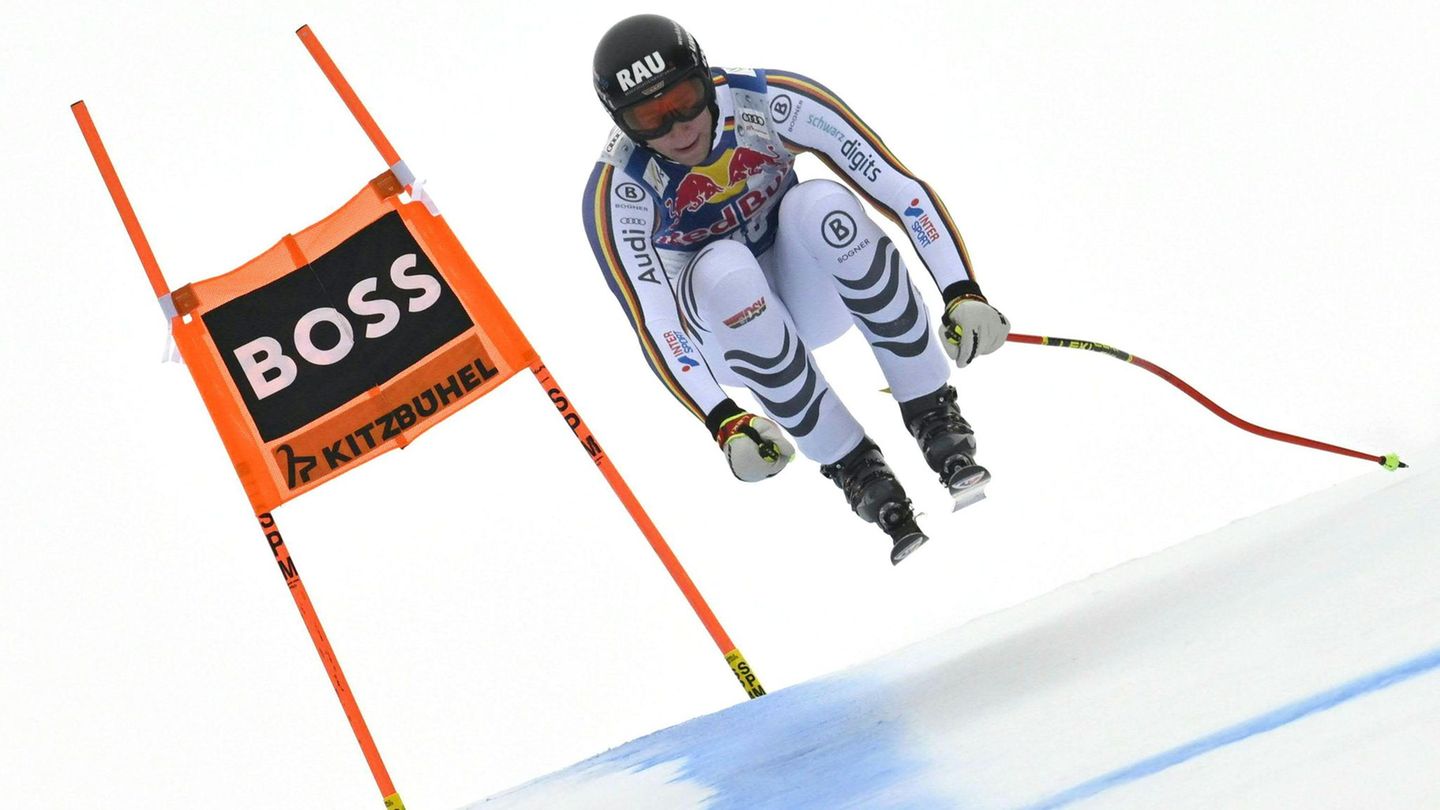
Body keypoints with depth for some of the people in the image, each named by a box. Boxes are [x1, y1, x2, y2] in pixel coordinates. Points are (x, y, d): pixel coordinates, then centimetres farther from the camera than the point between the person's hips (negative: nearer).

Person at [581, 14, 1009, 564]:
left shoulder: (771, 103, -23)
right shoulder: (618, 191, -24)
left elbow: (900, 187, -23)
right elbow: (653, 323, -28)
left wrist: (963, 292, -34)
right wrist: (723, 424, -42)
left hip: (812, 291, 1)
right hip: (727, 328, -1)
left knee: (820, 202, -32)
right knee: (723, 270, -36)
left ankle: (933, 413, -22)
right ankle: (853, 466, -25)